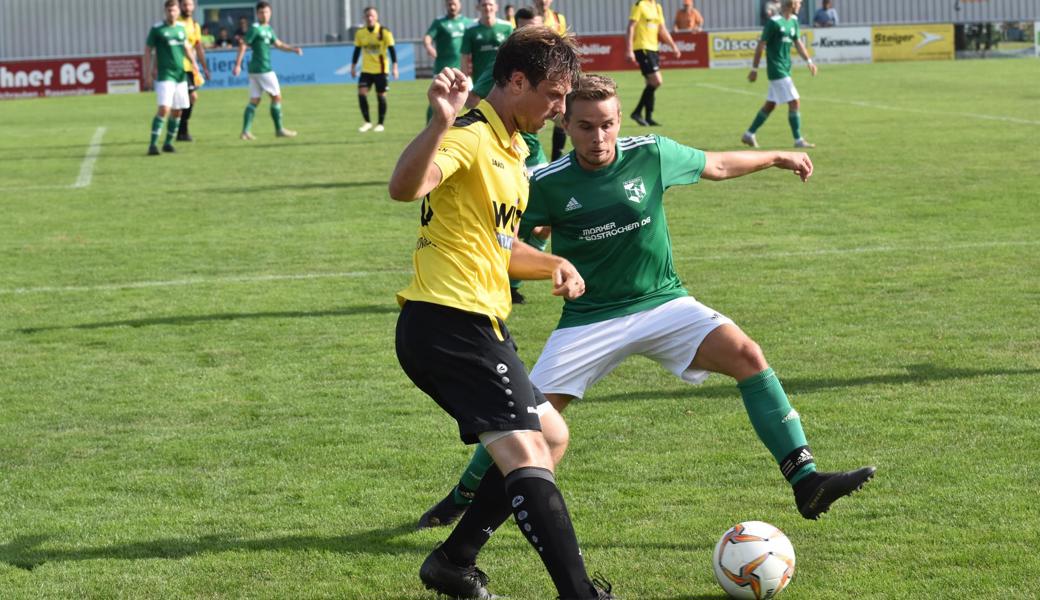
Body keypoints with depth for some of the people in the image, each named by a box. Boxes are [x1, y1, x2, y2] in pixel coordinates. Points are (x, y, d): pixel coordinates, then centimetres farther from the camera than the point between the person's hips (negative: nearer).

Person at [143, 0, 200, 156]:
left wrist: (193, 62, 8)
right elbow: (148, 51, -3)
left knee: (177, 111, 8)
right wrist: (148, 75, -8)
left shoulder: (181, 28, 10)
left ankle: (168, 143, 20)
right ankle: (153, 144, -13)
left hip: (181, 75, 6)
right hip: (165, 76, -6)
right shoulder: (157, 29, -6)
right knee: (164, 109, -17)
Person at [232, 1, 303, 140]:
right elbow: (243, 45, -14)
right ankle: (279, 129, 5)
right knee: (276, 96, -1)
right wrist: (237, 65, -18)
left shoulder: (268, 29, 15)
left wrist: (293, 49, 5)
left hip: (255, 69, 9)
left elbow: (278, 44, 19)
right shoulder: (255, 28, -11)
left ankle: (246, 131, 5)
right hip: (263, 69, -9)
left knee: (254, 100, 7)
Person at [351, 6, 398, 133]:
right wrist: (353, 66, 10)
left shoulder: (384, 32, -8)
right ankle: (367, 122, -1)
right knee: (361, 93, -12)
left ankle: (380, 124, 14)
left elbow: (392, 49, -7)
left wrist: (395, 66, -14)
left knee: (381, 95, 2)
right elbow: (357, 50, 11)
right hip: (366, 70, 2)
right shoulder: (360, 33, 2)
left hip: (381, 69, -2)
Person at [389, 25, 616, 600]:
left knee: (547, 435, 20)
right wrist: (441, 123, -51)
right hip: (450, 322, -11)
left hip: (472, 326, 11)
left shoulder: (510, 148, 19)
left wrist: (553, 265, 12)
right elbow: (404, 187, -35)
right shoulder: (471, 137, -13)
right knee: (524, 452, -18)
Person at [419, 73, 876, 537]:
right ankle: (463, 497, 21)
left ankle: (806, 484, -21)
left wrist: (777, 158, 23)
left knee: (746, 354, -21)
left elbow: (715, 166, 13)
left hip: (663, 303, 1)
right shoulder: (548, 185, -10)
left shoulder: (651, 154, -6)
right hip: (589, 318, -1)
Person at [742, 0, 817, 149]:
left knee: (770, 104, 14)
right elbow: (761, 45, -12)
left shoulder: (793, 21, 9)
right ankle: (798, 140, -3)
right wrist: (754, 69, -10)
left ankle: (749, 134, 23)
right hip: (777, 70, -9)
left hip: (785, 69, 9)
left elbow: (798, 42, 17)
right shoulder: (774, 22, -16)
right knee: (794, 103, -9)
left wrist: (808, 61, 6)